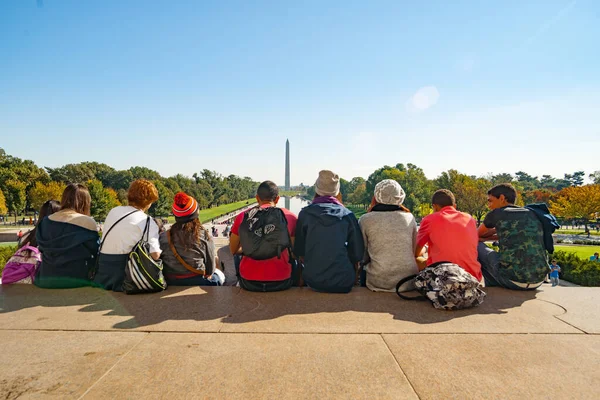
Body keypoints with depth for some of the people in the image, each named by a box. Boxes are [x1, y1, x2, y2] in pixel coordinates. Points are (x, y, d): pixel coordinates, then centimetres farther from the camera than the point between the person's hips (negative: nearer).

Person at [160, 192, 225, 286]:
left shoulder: (163, 237, -7)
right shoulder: (204, 236, -13)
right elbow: (210, 268, -5)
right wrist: (207, 274, 17)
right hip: (197, 282, -3)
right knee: (220, 275, 27)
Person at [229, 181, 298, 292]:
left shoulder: (242, 217, 0)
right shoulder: (290, 217, -4)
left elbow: (233, 250, 12)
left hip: (249, 283, 1)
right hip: (281, 283, -1)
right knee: (295, 261, 32)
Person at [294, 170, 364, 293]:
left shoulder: (305, 213, -2)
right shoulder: (347, 215, -1)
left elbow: (299, 252, 4)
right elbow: (358, 254, 0)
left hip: (313, 280, 0)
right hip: (344, 283, 1)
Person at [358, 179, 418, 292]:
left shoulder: (365, 220, -2)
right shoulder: (409, 218, 5)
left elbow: (362, 258, 3)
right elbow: (414, 252, 13)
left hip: (379, 282, -2)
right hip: (409, 282, 3)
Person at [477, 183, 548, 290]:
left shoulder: (496, 214, 1)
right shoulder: (531, 214, 16)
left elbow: (477, 235, 20)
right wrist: (486, 238, 31)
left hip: (512, 280, -6)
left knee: (477, 246, 15)